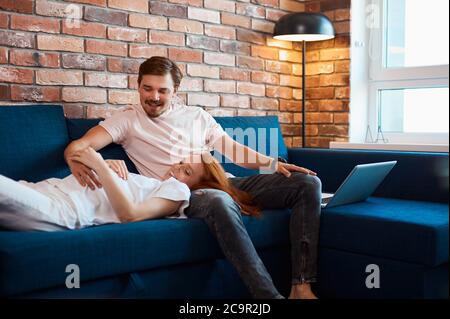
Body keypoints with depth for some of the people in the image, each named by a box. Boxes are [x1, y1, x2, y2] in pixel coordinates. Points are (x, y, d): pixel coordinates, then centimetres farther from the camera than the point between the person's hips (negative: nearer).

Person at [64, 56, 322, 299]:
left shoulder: (198, 116, 24)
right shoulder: (128, 120, 12)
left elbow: (234, 150, 20)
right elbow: (77, 145, 0)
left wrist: (273, 163, 2)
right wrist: (76, 162, -26)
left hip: (225, 183, 6)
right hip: (184, 193, -5)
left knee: (308, 183, -10)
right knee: (221, 202, -43)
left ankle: (302, 286, -17)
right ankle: (269, 295, -40)